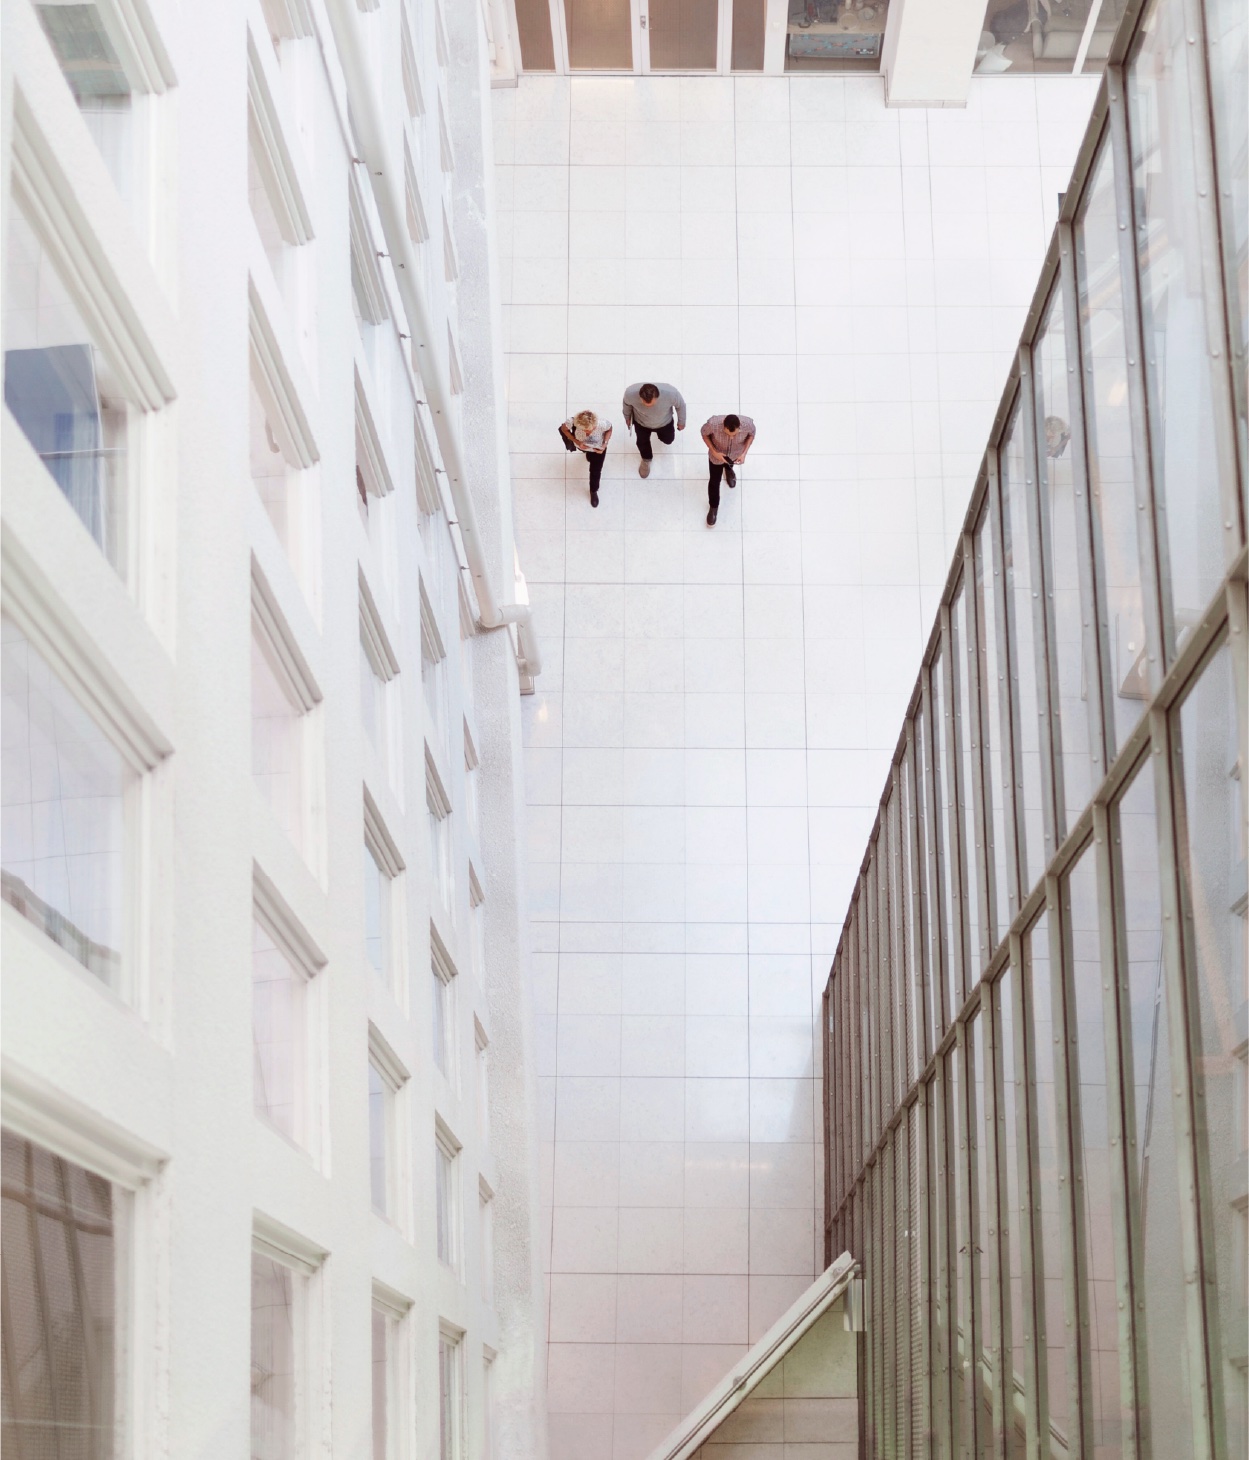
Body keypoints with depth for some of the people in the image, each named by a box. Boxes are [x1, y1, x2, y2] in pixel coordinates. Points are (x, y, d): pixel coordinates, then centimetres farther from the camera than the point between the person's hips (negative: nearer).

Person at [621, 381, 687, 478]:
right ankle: (646, 459, 57)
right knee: (642, 442, 23)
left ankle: (661, 431, 63)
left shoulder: (671, 393, -45)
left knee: (668, 440, 28)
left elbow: (680, 405, -20)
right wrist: (627, 417, 5)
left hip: (664, 422, 1)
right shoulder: (630, 393, -42)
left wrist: (681, 422, -2)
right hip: (641, 422, 0)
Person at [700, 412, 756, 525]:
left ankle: (728, 469, 74)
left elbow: (751, 434, -14)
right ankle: (713, 507, 45)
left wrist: (744, 453, -22)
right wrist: (714, 452, -24)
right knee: (714, 480, 17)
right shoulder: (713, 424, -43)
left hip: (736, 454, 1)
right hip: (717, 454, -1)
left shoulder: (747, 424, -40)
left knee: (730, 464, 36)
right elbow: (704, 433, -18)